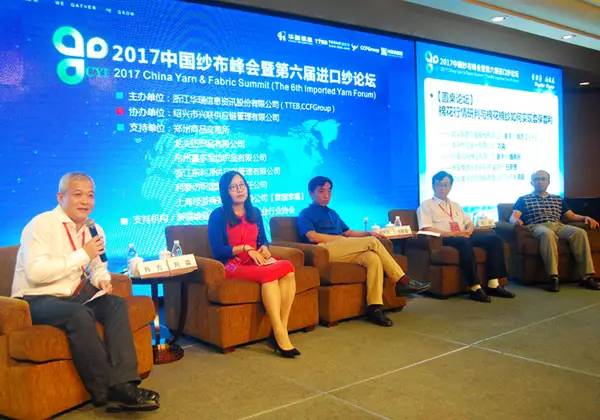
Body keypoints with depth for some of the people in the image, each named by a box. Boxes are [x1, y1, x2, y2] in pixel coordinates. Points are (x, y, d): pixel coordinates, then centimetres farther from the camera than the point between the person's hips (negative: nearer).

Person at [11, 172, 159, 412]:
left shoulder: (93, 229, 9)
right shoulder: (41, 225, -12)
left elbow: (98, 267, 21)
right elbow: (36, 273, -24)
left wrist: (102, 280, -4)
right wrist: (83, 255, -22)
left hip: (73, 294, 7)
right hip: (36, 299, -7)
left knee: (116, 304, -18)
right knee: (80, 315, -33)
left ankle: (124, 384, -24)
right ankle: (108, 392, -23)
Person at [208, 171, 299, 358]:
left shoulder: (255, 212, 17)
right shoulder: (218, 216, 0)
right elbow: (217, 250, -6)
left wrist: (264, 249, -1)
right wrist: (245, 248, -14)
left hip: (256, 261, 5)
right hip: (232, 265, -5)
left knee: (288, 268, -27)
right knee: (269, 272, -35)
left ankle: (282, 329, -29)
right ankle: (280, 336, -35)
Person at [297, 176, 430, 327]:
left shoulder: (332, 213, 33)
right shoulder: (306, 214, 11)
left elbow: (348, 232, 27)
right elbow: (312, 236, -6)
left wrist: (368, 233, 9)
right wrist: (340, 238, -5)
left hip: (343, 251, 6)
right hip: (324, 250, -6)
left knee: (373, 258, -26)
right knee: (372, 242, -20)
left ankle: (374, 307, -31)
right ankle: (403, 281, -15)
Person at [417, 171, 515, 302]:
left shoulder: (456, 205, 29)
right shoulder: (426, 205, 8)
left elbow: (470, 224, 23)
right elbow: (427, 230, -8)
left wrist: (468, 230, -4)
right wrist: (454, 234, -16)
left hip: (464, 236, 7)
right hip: (444, 239, -6)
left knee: (494, 238, -17)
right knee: (464, 242, -39)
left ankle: (493, 284, -21)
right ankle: (475, 288, -36)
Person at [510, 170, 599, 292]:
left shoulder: (558, 199, 31)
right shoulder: (523, 200, 19)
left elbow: (571, 216, 25)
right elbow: (513, 216, 4)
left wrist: (585, 218, 4)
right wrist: (516, 220, -21)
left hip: (558, 226, 4)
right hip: (537, 227, -4)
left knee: (580, 232, -28)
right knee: (547, 233, -40)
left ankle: (586, 276, -30)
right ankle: (553, 277, -45)